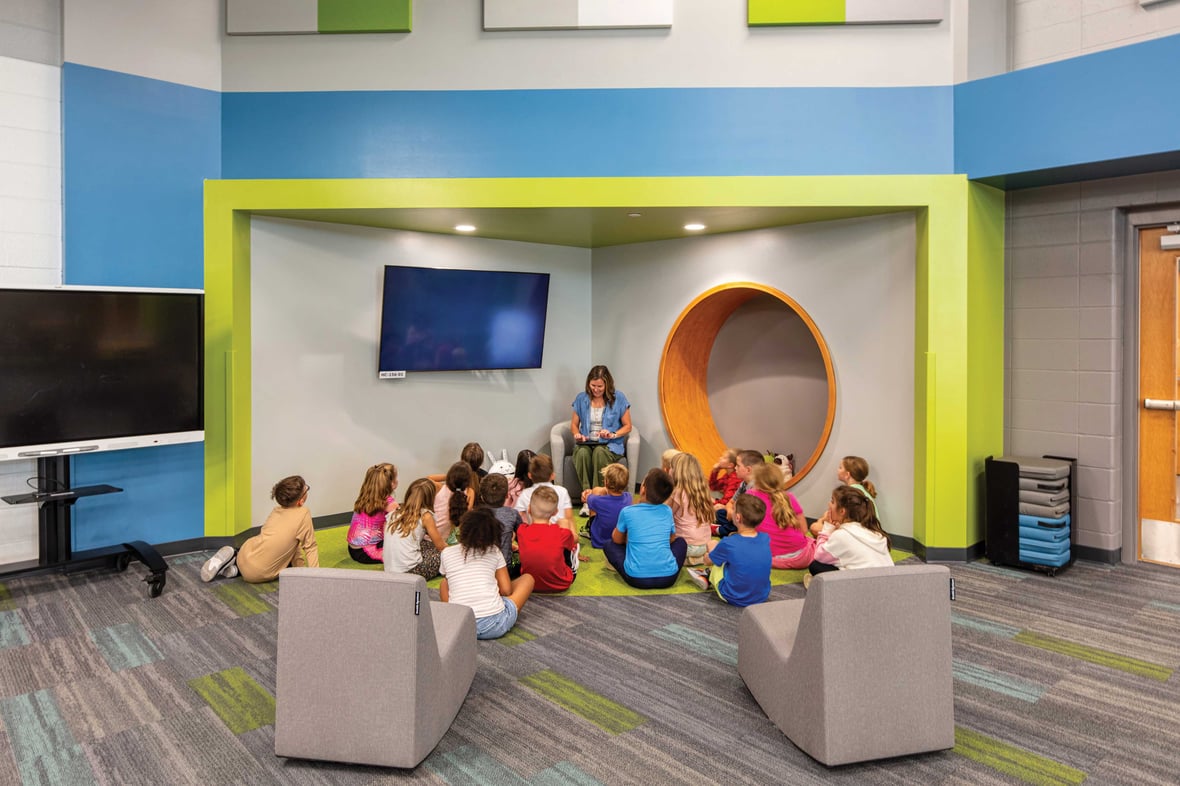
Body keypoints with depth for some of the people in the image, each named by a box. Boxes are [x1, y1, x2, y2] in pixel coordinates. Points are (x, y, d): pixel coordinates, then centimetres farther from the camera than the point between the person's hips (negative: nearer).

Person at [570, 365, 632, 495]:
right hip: (586, 443, 2)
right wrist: (577, 434, -7)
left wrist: (613, 435, -13)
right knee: (582, 453, -34)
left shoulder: (618, 398, 1)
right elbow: (574, 424, 16)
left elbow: (627, 426, 5)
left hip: (610, 445, -2)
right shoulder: (581, 398, 7)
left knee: (599, 452, -37)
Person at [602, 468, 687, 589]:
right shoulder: (667, 511, 6)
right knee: (681, 541, 30)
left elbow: (617, 540, 16)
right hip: (668, 577, 2)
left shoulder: (627, 512, -1)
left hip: (636, 578, -2)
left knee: (608, 545, 22)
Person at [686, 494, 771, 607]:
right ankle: (709, 577, 30)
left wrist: (714, 548, 17)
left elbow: (707, 560, -2)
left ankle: (707, 578, 32)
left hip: (735, 599, -4)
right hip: (762, 596, 4)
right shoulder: (766, 539, -11)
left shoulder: (727, 544, -23)